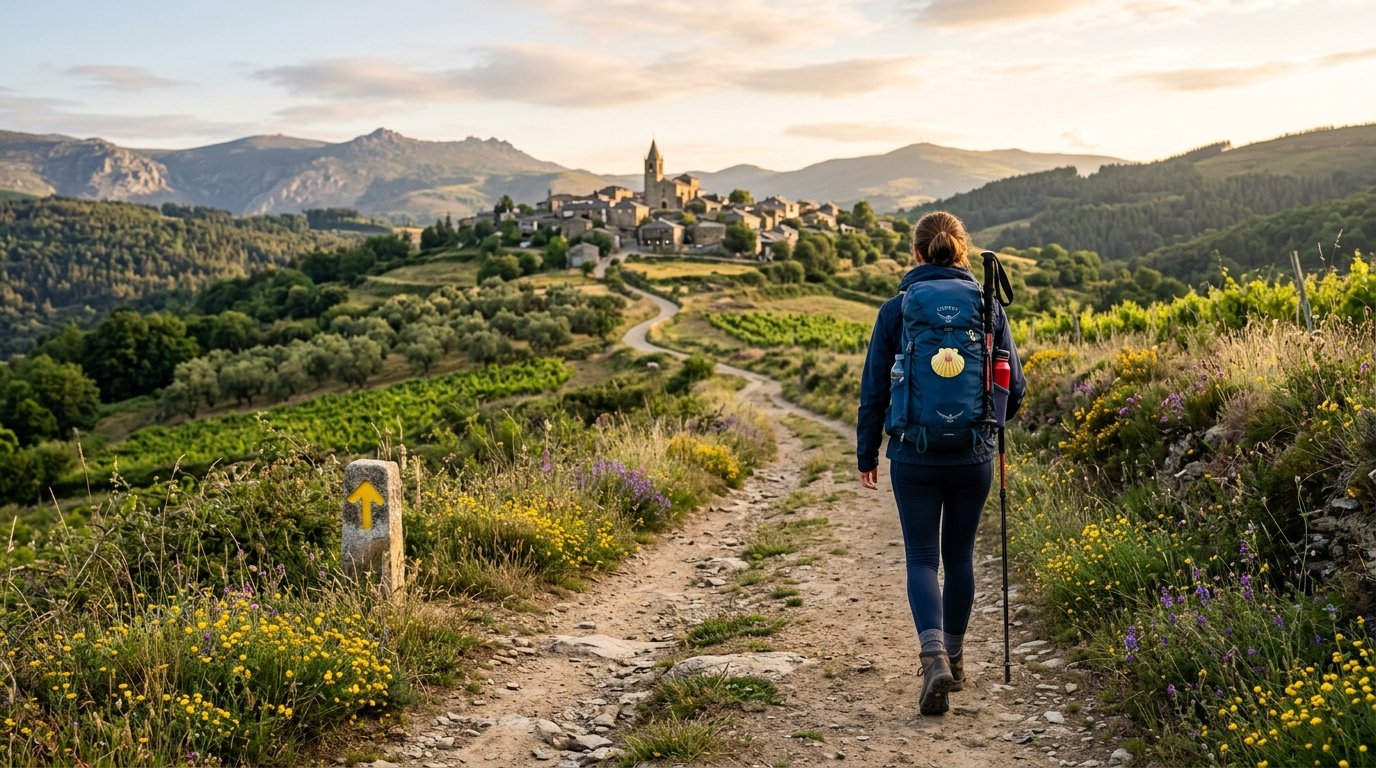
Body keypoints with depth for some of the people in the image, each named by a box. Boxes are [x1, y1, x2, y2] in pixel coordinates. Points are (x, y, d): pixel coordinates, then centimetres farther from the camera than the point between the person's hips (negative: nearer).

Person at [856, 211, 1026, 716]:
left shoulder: (897, 309, -5)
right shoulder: (988, 307, -1)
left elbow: (874, 389, -1)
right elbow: (1014, 388, 5)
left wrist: (867, 454, 11)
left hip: (914, 456, -2)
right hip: (973, 456, 2)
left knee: (922, 558, 4)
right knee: (959, 556, 16)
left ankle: (934, 656, -16)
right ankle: (953, 657, 28)